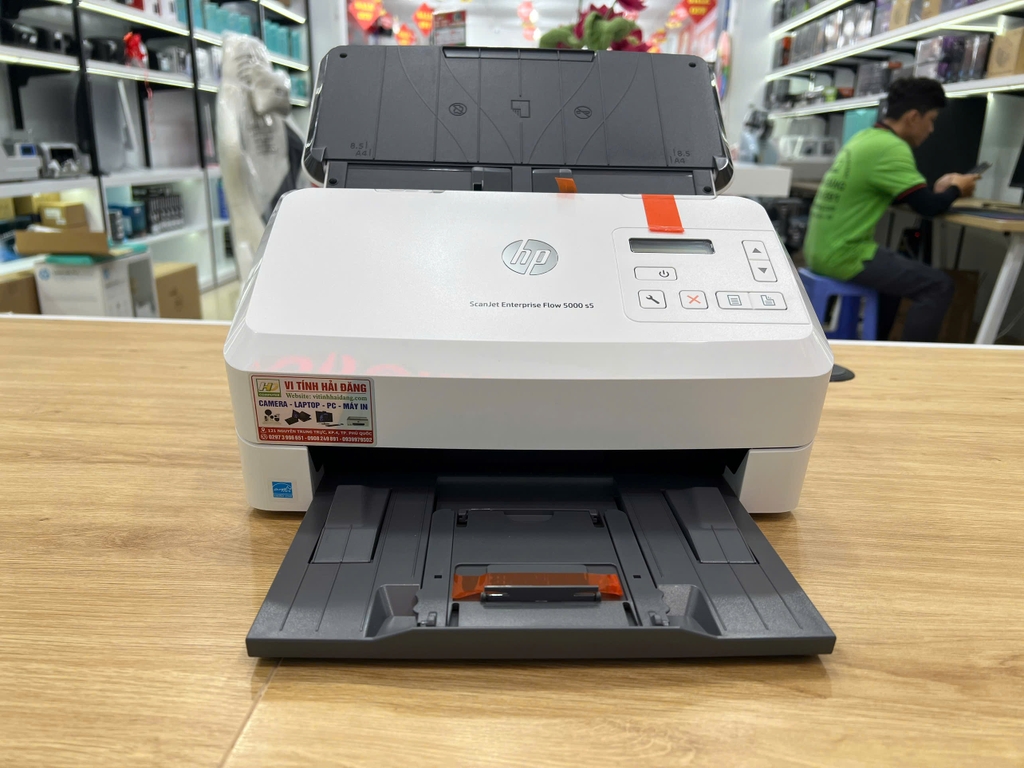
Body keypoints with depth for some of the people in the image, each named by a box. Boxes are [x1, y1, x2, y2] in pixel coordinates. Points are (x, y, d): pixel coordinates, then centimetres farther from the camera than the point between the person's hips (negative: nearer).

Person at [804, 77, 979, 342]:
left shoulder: (866, 137, 12)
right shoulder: (891, 148, -16)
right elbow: (928, 207, -12)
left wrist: (937, 189, 21)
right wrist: (956, 190, 7)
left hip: (823, 248, 10)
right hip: (841, 254, -10)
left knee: (898, 269, 33)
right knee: (938, 285, -5)